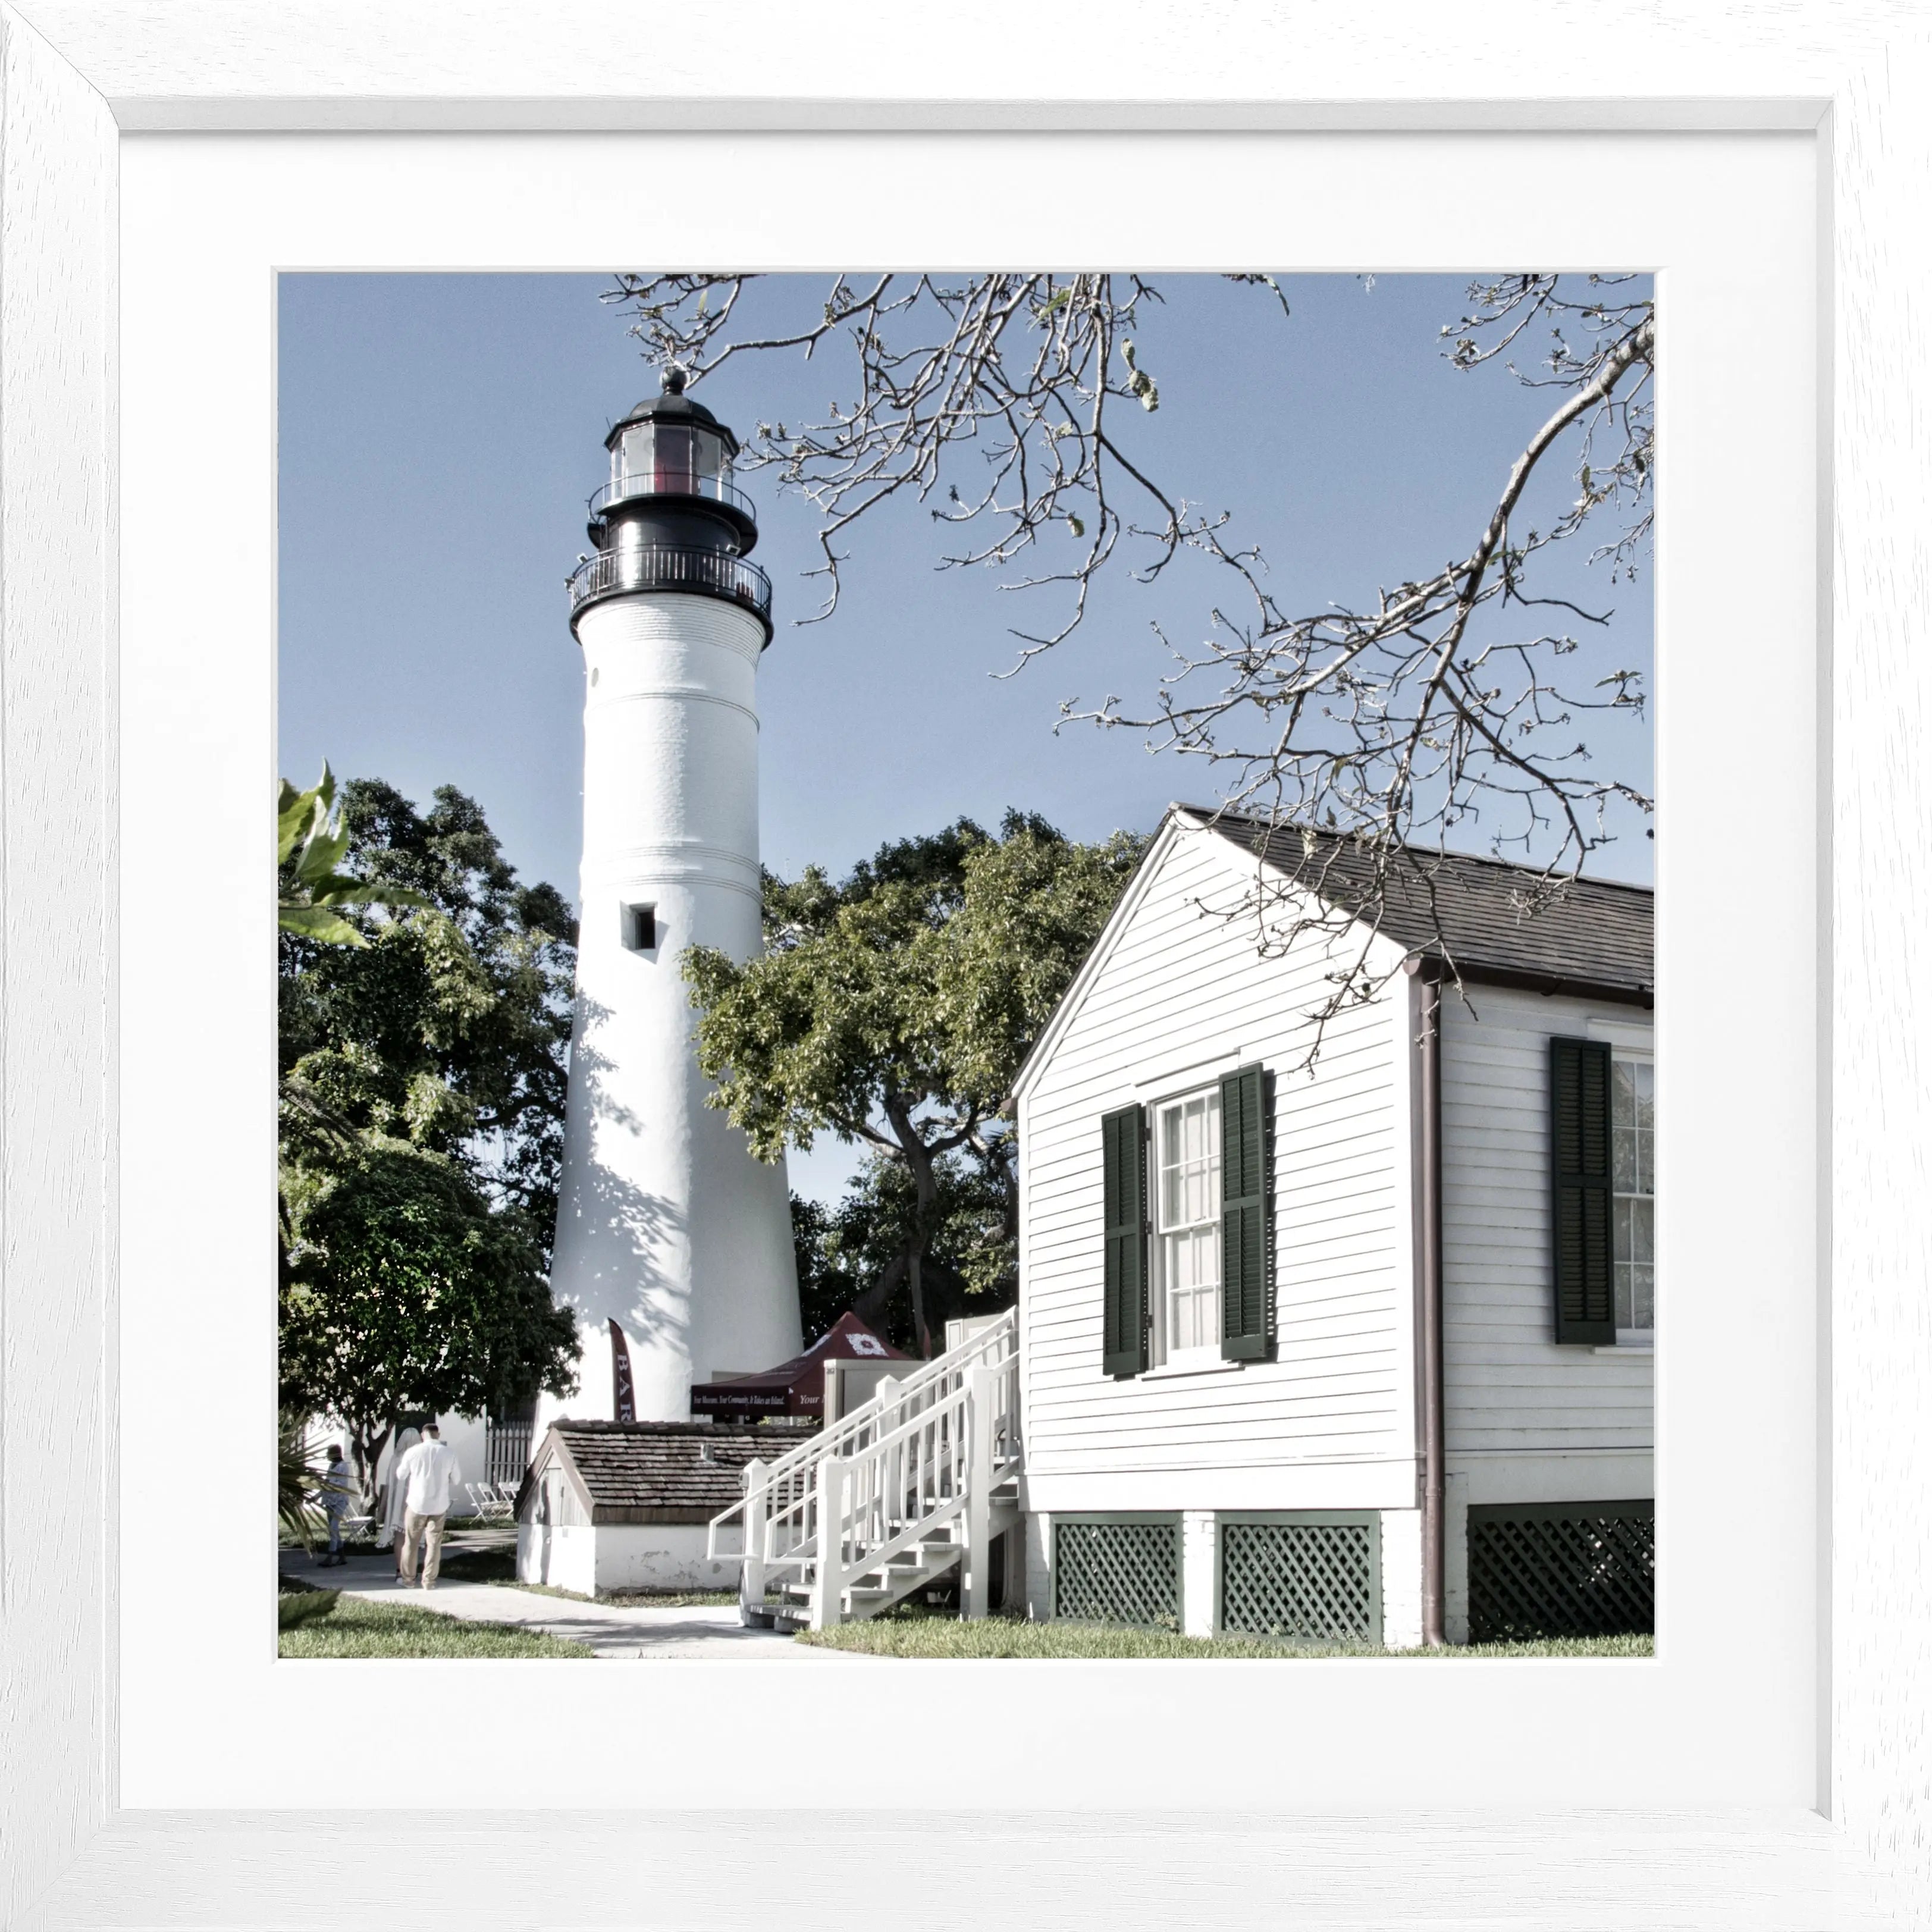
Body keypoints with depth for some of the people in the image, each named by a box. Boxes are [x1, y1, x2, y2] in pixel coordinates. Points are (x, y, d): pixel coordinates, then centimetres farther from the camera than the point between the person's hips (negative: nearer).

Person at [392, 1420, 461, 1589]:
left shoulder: (414, 1452, -9)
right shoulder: (449, 1453, -5)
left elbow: (400, 1476, 4)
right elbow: (454, 1481, 5)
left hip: (416, 1503, -1)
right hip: (439, 1505, 1)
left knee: (411, 1542, 13)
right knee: (434, 1543, 8)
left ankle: (408, 1578, 20)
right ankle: (429, 1581, 8)